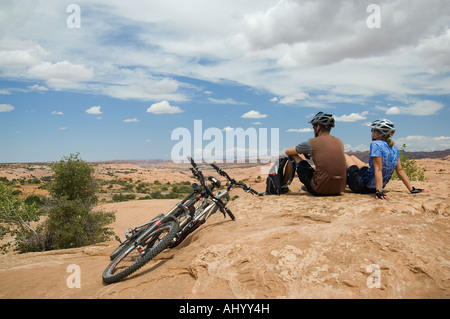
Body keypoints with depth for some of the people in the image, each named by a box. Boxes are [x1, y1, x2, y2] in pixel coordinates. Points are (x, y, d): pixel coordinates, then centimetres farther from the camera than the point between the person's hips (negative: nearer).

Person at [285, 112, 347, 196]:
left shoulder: (311, 142, -5)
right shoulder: (339, 142, 10)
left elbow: (287, 151, 11)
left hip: (319, 190, -5)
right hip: (339, 189, 5)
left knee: (294, 155, 10)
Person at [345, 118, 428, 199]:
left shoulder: (376, 144, -21)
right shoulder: (395, 149, 3)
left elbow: (378, 169, -28)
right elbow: (400, 170, 1)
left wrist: (379, 191, -31)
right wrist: (412, 189, 7)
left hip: (362, 185, -8)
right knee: (352, 157, 28)